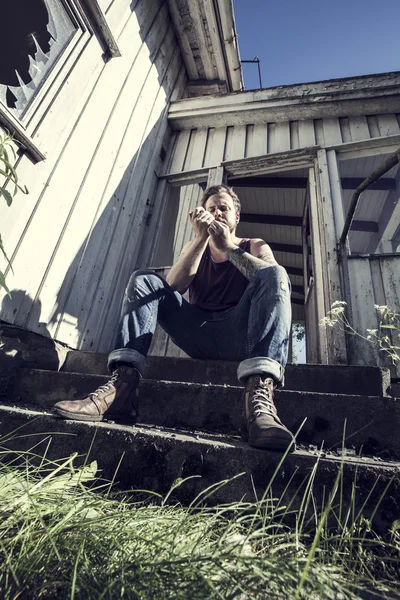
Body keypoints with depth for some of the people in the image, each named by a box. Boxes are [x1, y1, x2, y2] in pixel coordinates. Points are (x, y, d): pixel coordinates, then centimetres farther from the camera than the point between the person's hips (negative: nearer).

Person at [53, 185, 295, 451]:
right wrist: (202, 238, -9)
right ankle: (122, 386, -29)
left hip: (239, 334, -1)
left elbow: (274, 277, -10)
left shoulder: (255, 247, 15)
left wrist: (228, 246, -12)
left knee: (275, 275, -24)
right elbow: (173, 286, -2)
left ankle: (260, 397, -45)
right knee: (144, 279, -8)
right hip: (198, 334, 2)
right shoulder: (195, 247, 21)